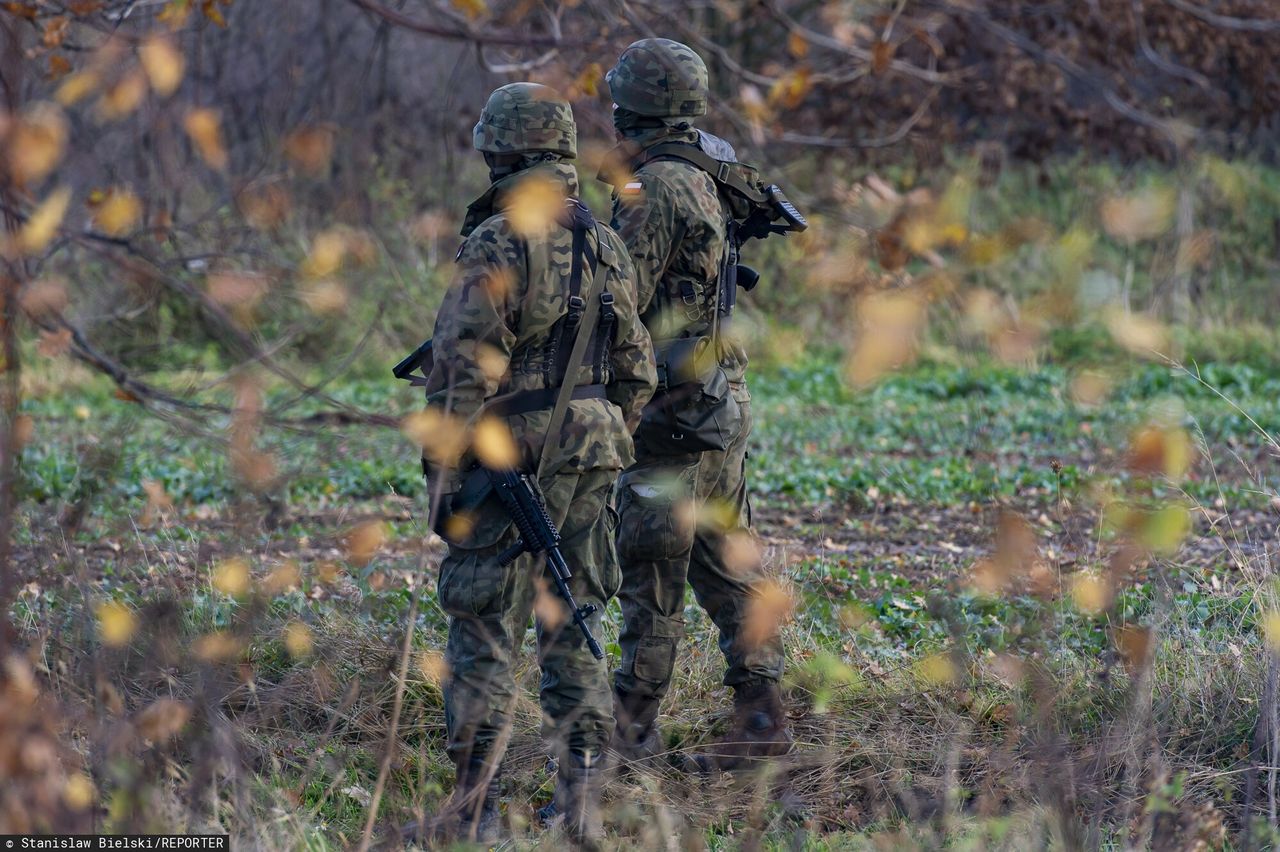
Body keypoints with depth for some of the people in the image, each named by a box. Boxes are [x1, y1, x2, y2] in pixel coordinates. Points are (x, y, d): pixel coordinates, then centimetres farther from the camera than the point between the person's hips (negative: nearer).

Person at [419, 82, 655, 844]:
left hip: (510, 461, -6)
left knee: (484, 634, -2)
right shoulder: (607, 246, 9)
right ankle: (582, 798, 13)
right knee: (572, 629, 14)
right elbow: (635, 372, 14)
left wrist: (447, 470, -11)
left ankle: (476, 811, -4)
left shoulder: (498, 244, -13)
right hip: (588, 456, 6)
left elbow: (462, 368, -17)